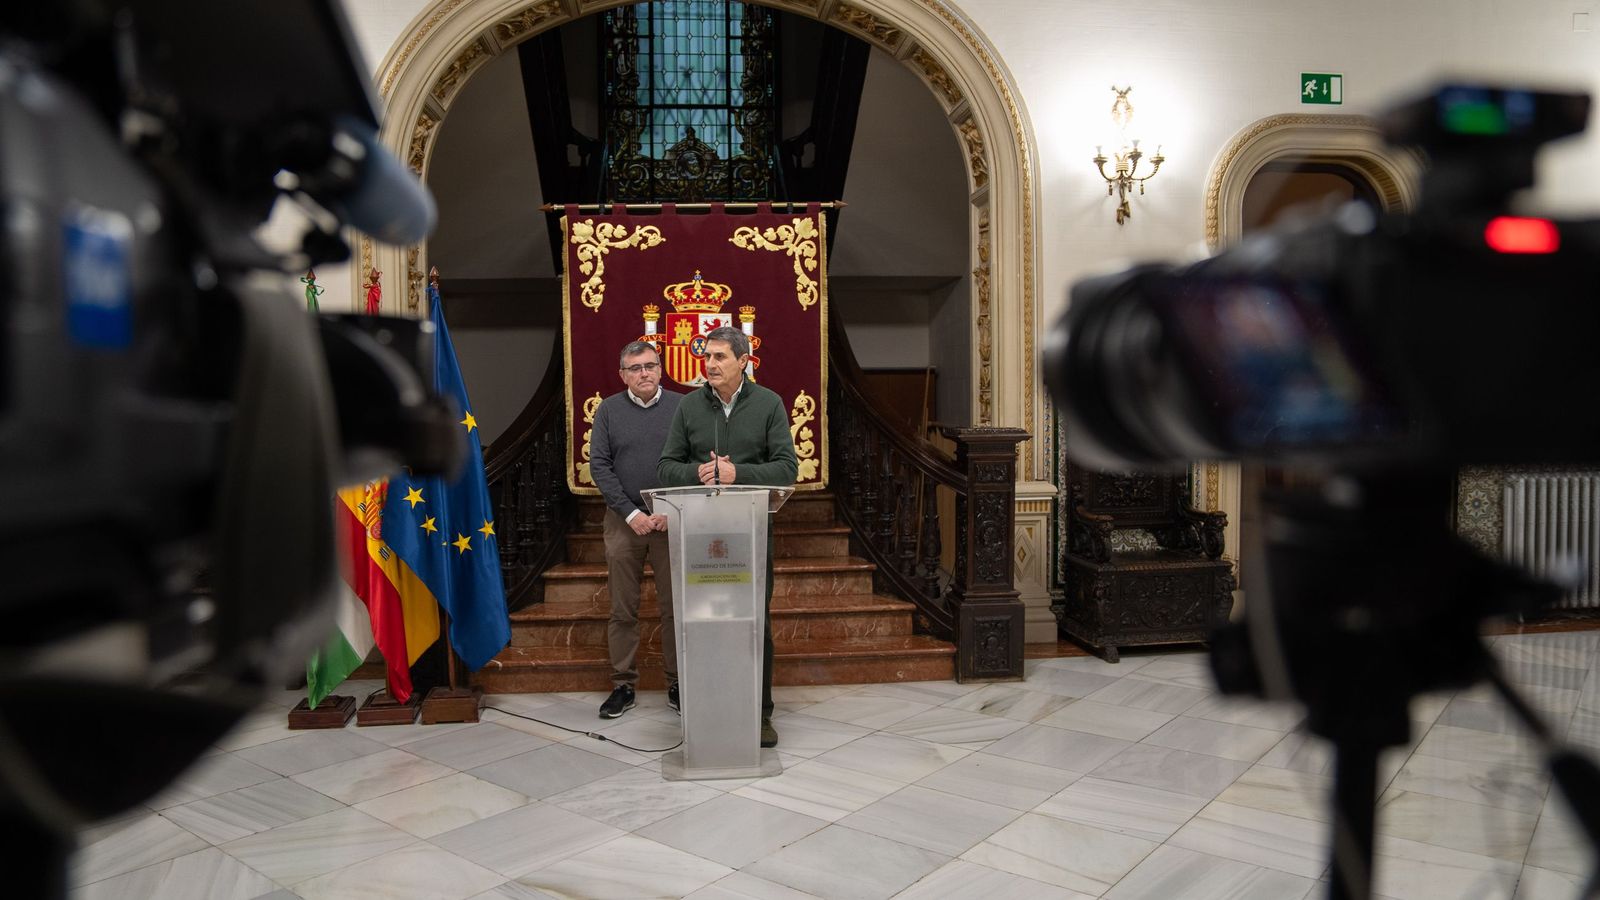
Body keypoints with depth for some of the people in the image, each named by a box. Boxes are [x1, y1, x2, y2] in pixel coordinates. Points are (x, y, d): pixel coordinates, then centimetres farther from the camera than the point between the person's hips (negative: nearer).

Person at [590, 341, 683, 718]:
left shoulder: (681, 406, 2)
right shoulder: (608, 410, 4)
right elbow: (599, 466, 0)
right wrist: (632, 513, -8)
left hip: (672, 520, -1)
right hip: (624, 521, 1)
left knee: (675, 606, 3)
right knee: (622, 609, 5)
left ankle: (678, 684, 13)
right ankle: (623, 685, 15)